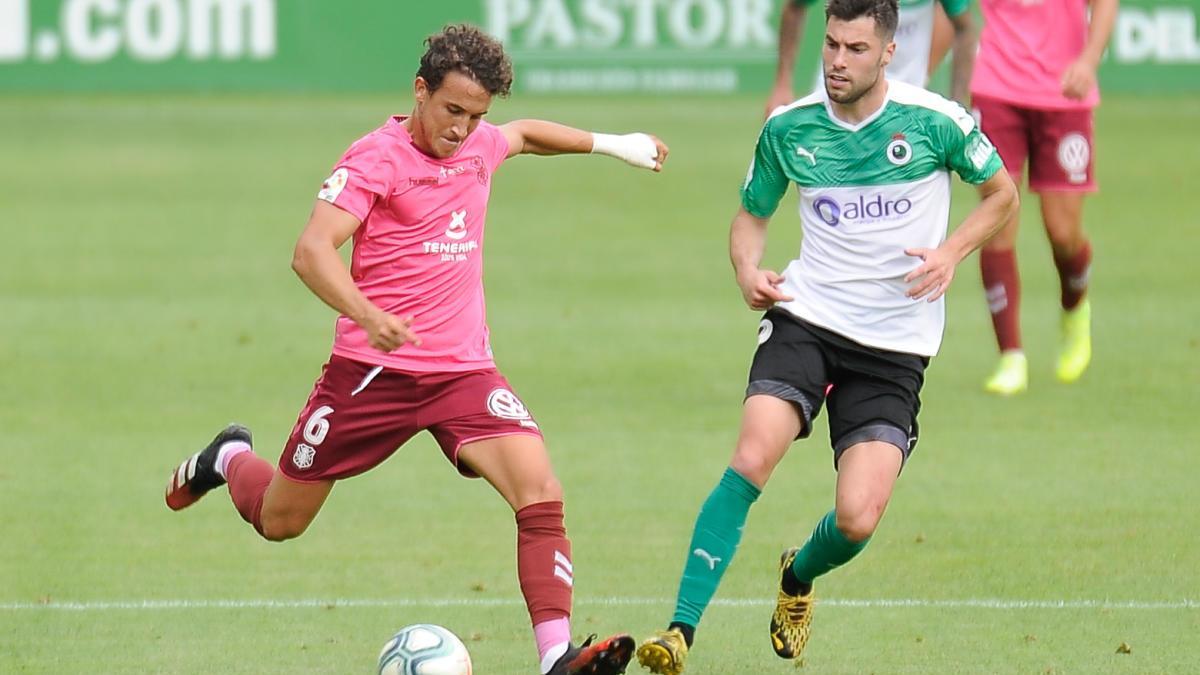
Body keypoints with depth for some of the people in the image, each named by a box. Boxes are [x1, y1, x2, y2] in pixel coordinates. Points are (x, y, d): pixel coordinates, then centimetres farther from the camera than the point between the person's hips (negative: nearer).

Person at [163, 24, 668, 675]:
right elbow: (311, 251, -26)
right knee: (278, 521, 11)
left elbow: (524, 134, 34)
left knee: (540, 493, -20)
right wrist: (369, 317, -41)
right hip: (373, 370, -4)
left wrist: (609, 143, 37)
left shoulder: (479, 146, 8)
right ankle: (229, 459, 46)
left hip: (464, 371, 4)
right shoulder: (376, 158, -13)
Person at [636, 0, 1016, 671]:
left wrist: (952, 252, -10)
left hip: (895, 346, -1)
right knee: (752, 458, -25)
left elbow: (1001, 194, 8)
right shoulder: (789, 129, 1)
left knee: (857, 521, -11)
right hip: (805, 319, 1)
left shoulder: (935, 123, -6)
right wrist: (748, 271, -6)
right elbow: (752, 213, 16)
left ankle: (798, 579, 28)